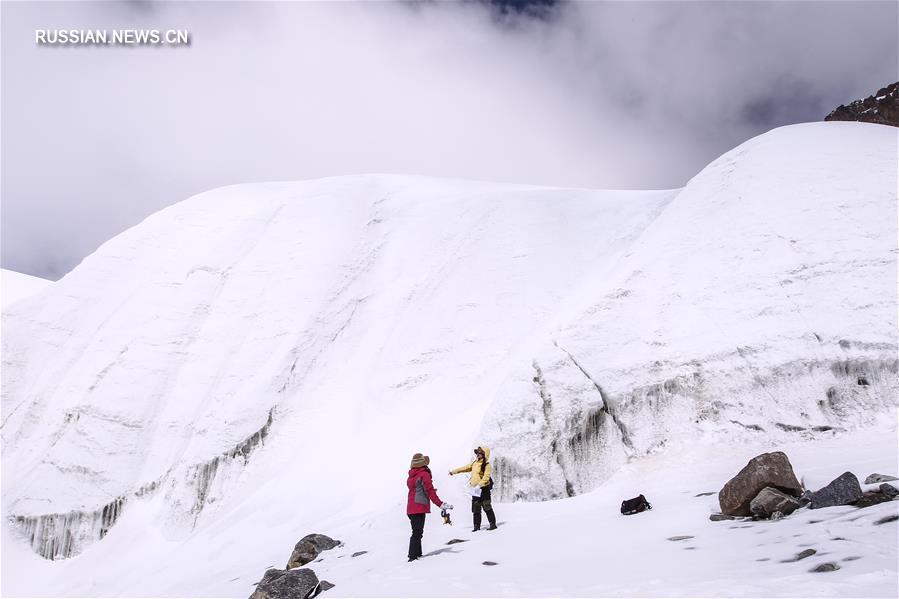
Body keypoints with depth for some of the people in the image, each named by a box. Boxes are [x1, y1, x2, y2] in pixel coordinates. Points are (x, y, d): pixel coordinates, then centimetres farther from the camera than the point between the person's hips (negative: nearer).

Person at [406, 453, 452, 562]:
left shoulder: (412, 474, 8)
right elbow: (430, 491, -14)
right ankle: (413, 556, -5)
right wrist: (440, 504, -14)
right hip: (419, 507, -7)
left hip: (411, 507, 7)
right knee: (417, 533, -4)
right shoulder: (424, 474, -11)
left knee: (417, 532, 16)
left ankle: (417, 553, 22)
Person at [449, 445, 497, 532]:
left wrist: (479, 485, -32)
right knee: (475, 509, 9)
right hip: (475, 490, 7)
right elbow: (465, 468, 20)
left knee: (487, 508, -4)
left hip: (483, 489, -7)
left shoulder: (487, 465, -12)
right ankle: (477, 525, 16)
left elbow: (486, 477, -22)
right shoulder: (475, 463, 11)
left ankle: (493, 524, 5)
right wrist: (454, 471, 22)